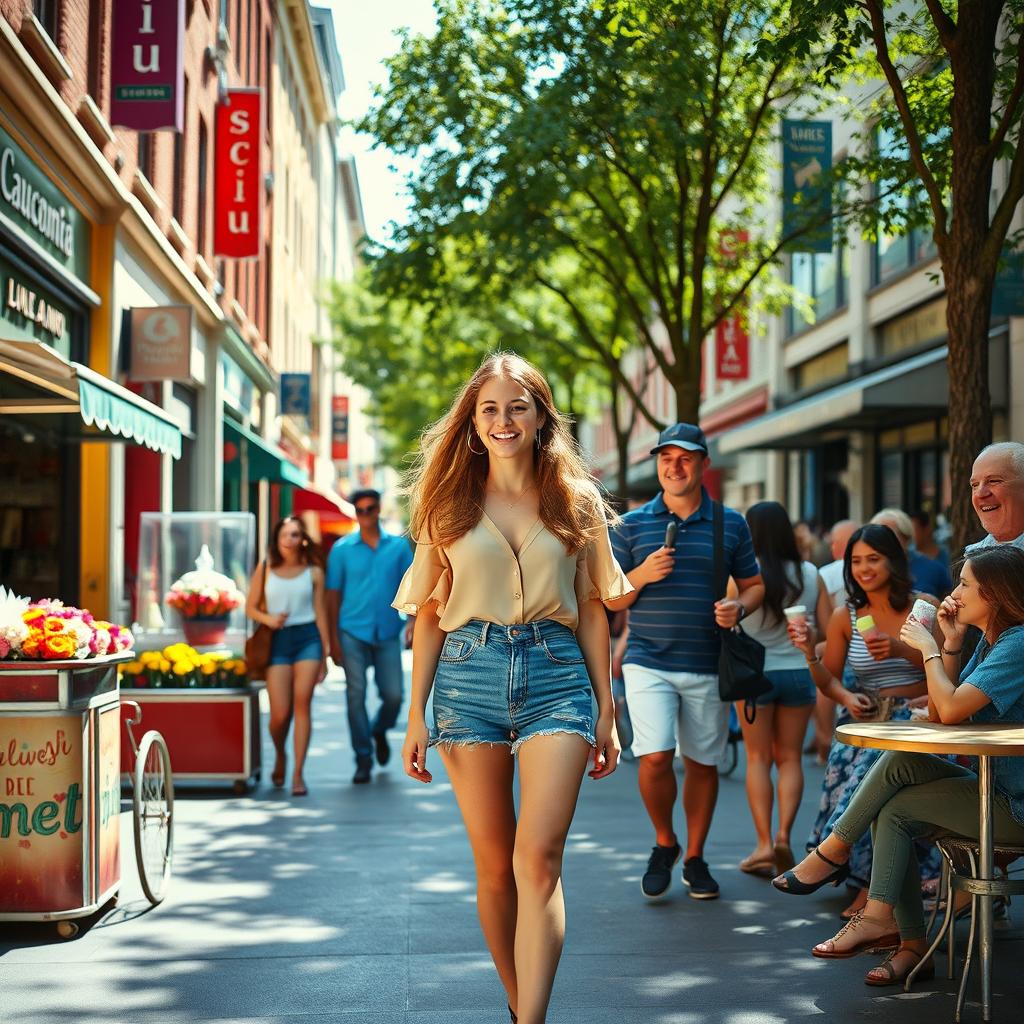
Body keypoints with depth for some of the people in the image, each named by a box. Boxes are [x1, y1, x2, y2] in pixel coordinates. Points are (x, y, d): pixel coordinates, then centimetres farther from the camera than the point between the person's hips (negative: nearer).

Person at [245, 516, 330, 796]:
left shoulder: (313, 572, 5)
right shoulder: (265, 569, 7)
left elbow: (320, 613, 7)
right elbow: (250, 607, 10)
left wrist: (325, 654, 5)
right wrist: (268, 619, -12)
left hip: (308, 638, 0)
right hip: (278, 640, 0)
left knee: (302, 703, -11)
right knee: (280, 714, -2)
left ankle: (298, 773, -6)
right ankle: (280, 756, 30)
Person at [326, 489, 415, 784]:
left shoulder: (399, 546, 4)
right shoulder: (342, 549, 1)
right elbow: (333, 594, 2)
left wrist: (414, 621, -6)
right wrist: (333, 638, -2)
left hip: (387, 633, 1)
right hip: (353, 632, -1)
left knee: (394, 695, 1)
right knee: (356, 696, -2)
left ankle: (379, 731, 33)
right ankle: (363, 760, 7)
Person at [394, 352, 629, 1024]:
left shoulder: (577, 501, 9)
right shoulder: (451, 501, 9)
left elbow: (591, 610, 12)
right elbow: (429, 613, 10)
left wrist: (606, 709, 9)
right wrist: (416, 713, 5)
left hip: (555, 674, -1)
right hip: (468, 675, 1)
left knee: (538, 859, -14)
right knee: (494, 866, 5)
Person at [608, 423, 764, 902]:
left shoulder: (730, 524, 7)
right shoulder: (632, 524, 5)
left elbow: (754, 584, 14)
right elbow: (610, 600, 7)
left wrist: (739, 607, -8)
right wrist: (641, 575, -13)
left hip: (708, 665, 1)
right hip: (649, 663, -1)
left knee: (702, 763, 7)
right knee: (655, 757, -14)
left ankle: (695, 857, 24)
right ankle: (664, 843, 11)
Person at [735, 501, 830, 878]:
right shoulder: (810, 575, 0)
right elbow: (828, 629, 3)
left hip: (755, 673, -2)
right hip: (799, 673, 2)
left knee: (758, 758, 6)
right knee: (790, 757, 12)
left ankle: (764, 844, 0)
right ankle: (783, 834, -3)